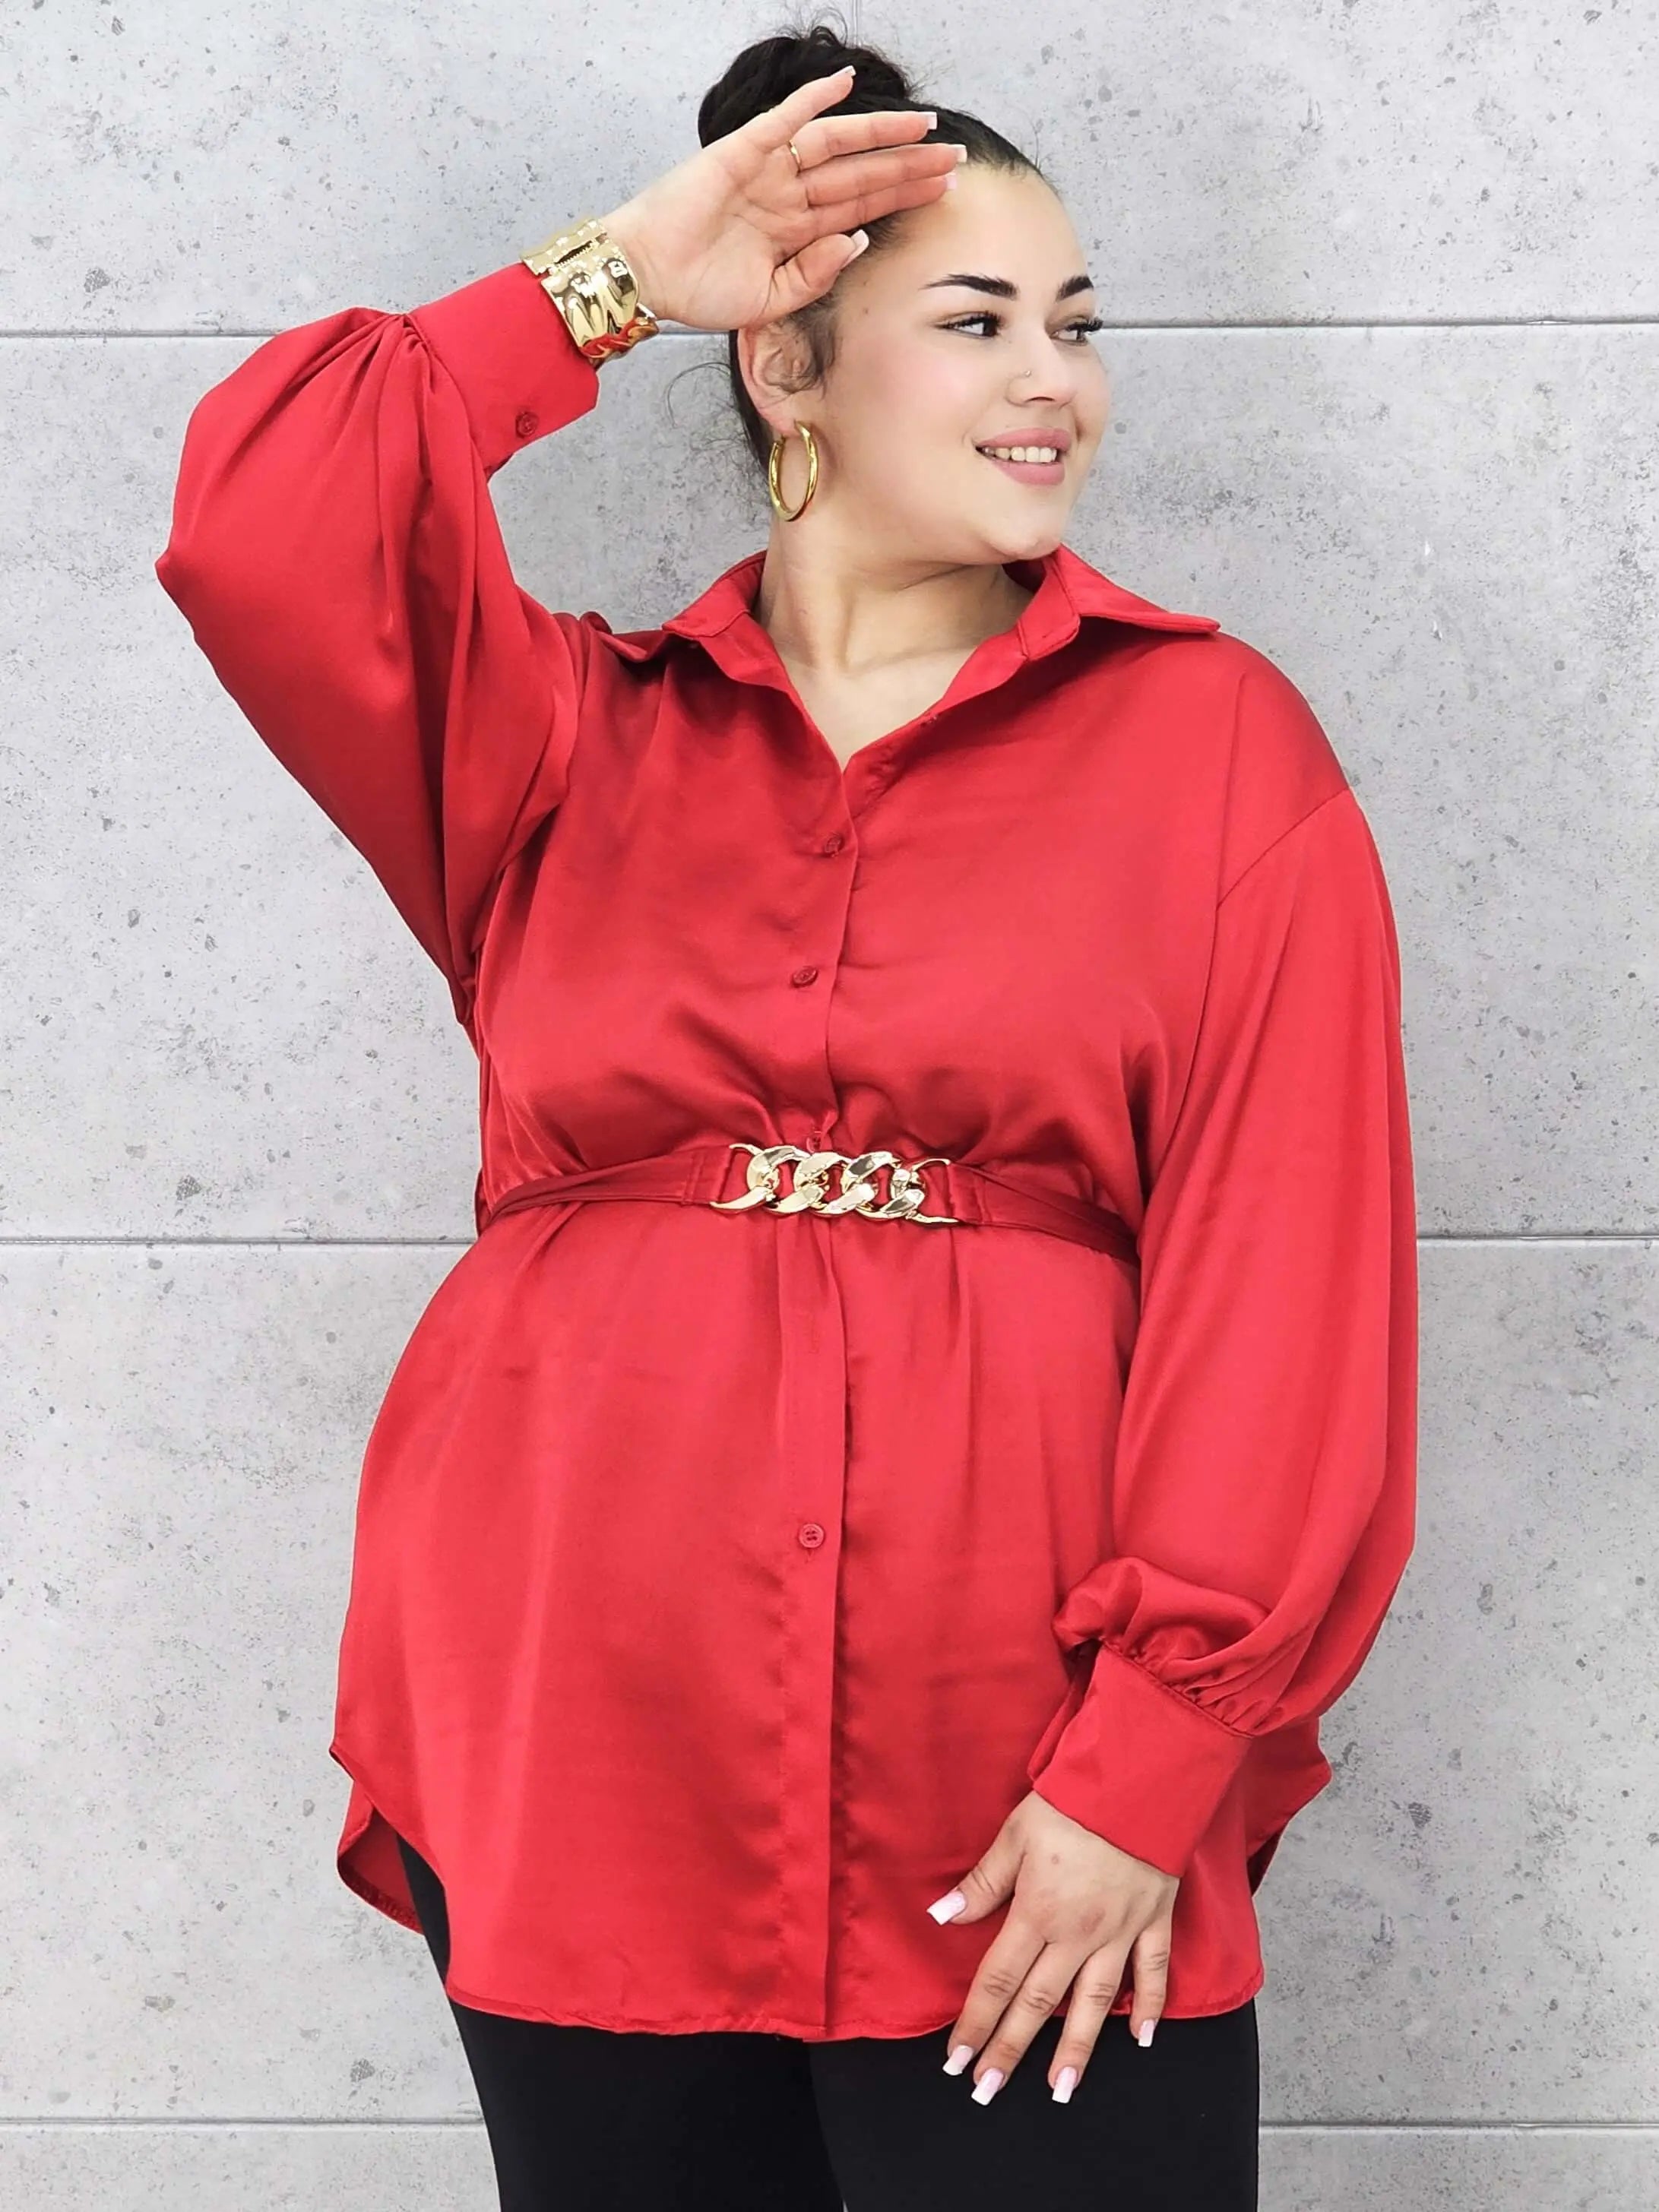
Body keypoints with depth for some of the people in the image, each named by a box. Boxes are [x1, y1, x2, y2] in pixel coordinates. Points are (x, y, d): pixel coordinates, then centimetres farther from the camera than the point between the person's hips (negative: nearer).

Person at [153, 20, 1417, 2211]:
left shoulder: (1215, 738, 5)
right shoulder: (569, 733, 12)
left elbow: (1287, 1270, -3)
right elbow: (255, 527, -5)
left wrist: (1155, 1752, -11)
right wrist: (616, 278, 1)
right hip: (579, 1777, 2)